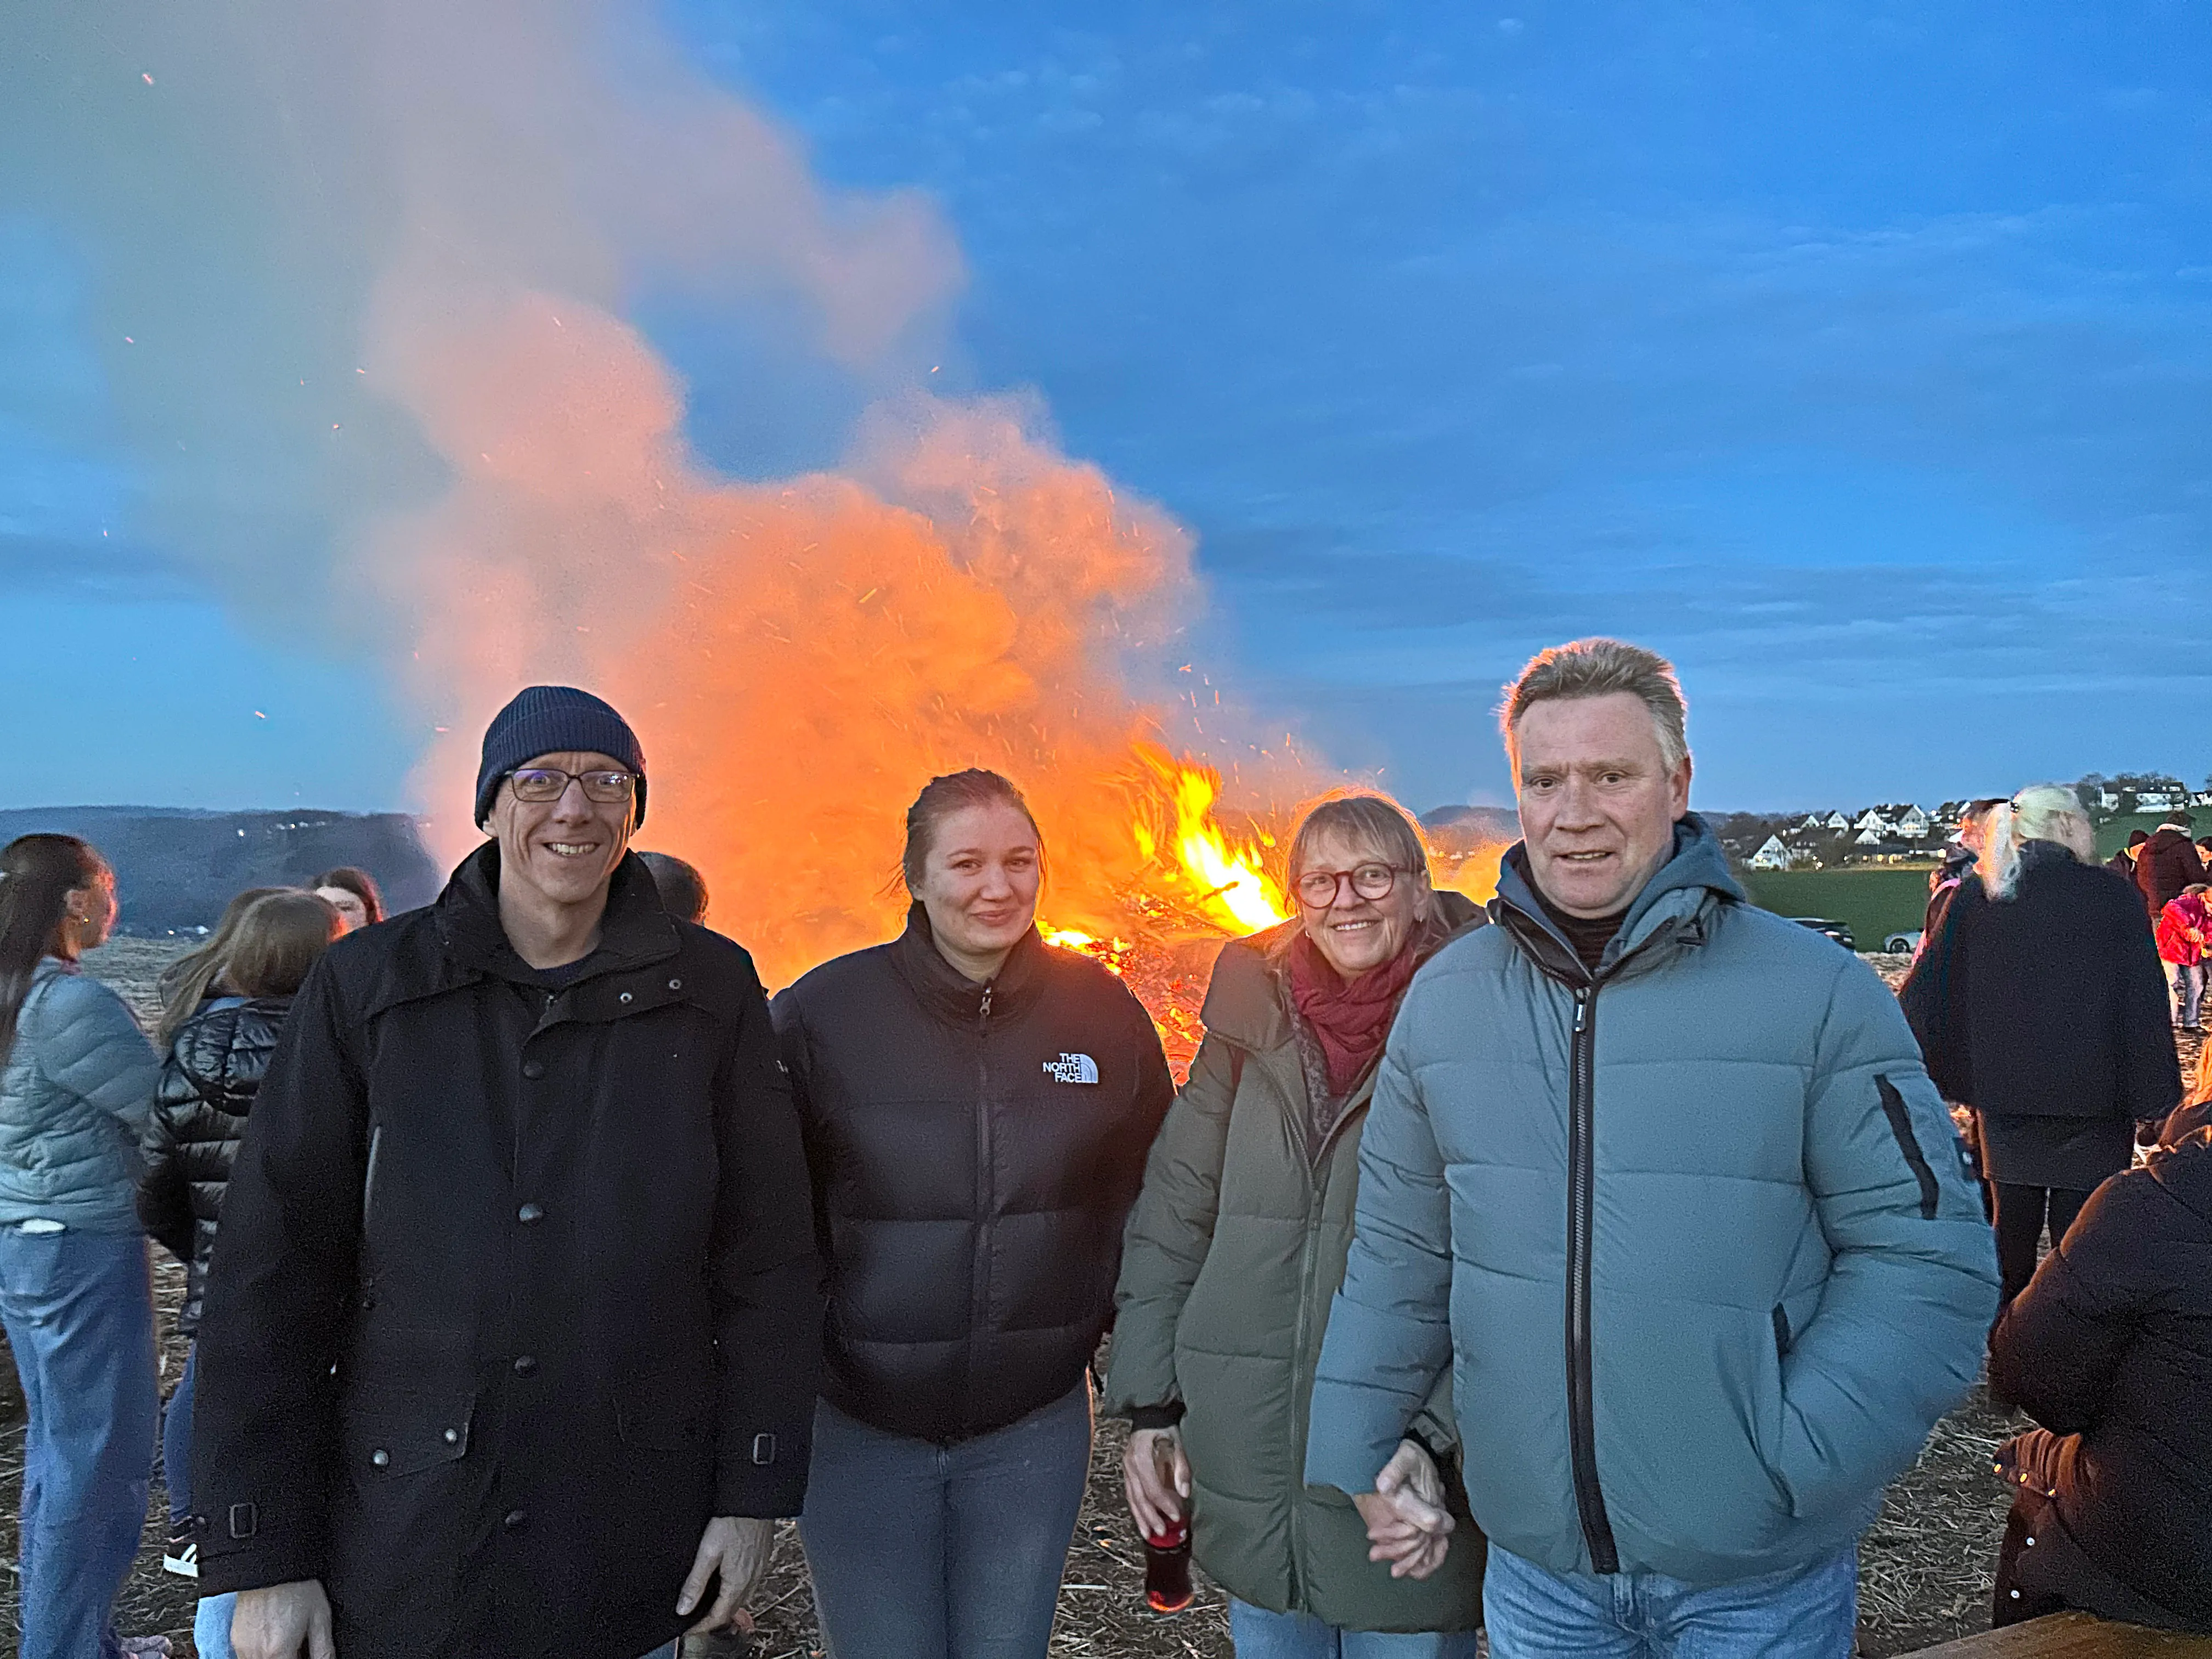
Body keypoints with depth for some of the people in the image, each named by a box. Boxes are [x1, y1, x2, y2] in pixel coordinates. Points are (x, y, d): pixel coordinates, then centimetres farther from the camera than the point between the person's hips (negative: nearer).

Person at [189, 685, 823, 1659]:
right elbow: (270, 1268, -3)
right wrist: (262, 1557, -5)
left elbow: (768, 1257, -1)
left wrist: (752, 1493, -4)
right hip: (401, 1542, 0)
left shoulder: (709, 990, -3)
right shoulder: (366, 986, -3)